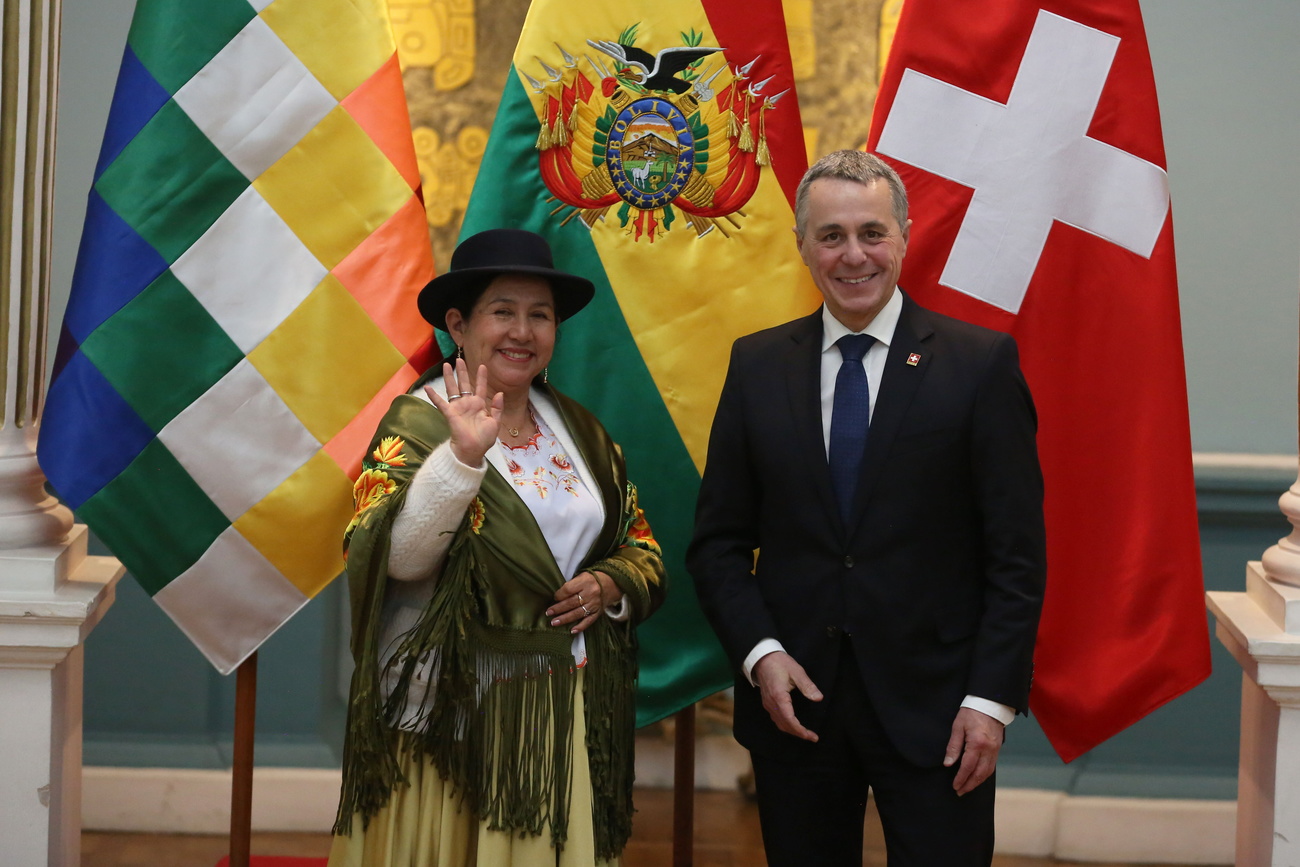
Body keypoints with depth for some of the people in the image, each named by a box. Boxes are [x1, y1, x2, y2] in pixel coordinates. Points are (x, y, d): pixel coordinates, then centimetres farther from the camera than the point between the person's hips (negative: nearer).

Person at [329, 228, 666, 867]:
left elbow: (642, 553, 16)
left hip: (565, 716, 5)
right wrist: (464, 454, -32)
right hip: (453, 712, -5)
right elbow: (400, 556, -21)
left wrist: (608, 585, -5)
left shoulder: (577, 430, 11)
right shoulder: (419, 421, -6)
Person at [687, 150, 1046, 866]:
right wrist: (759, 652, -6)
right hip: (792, 701, 3)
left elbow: (1017, 552, -4)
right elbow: (717, 540, 8)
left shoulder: (982, 363, -2)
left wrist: (992, 697, -10)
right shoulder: (757, 365, 6)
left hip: (932, 703, -2)